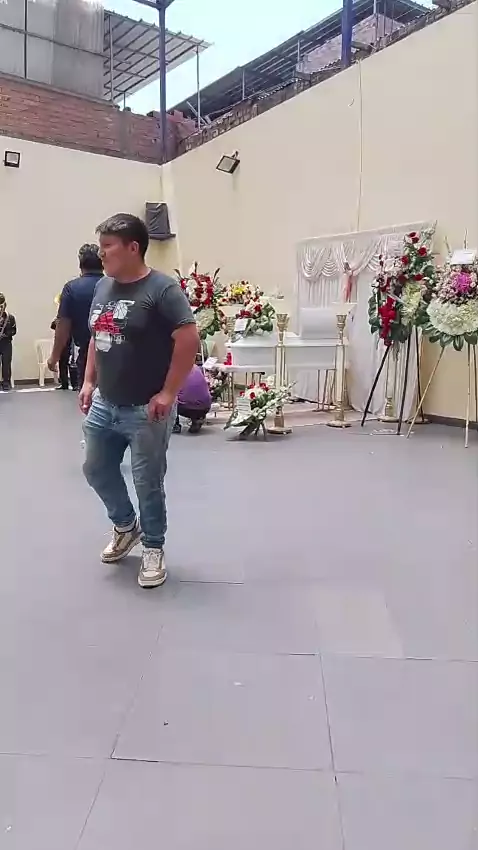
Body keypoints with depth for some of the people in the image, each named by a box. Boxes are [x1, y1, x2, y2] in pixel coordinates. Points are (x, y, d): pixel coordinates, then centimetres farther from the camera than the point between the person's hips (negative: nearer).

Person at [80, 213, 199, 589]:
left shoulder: (162, 289, -15)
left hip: (146, 410, -8)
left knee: (148, 482, 3)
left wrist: (168, 393, -21)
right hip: (104, 405, 8)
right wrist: (89, 381, 11)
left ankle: (154, 549, 24)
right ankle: (126, 526, 41)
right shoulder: (103, 287, 9)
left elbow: (189, 340, -20)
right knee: (97, 469, 17)